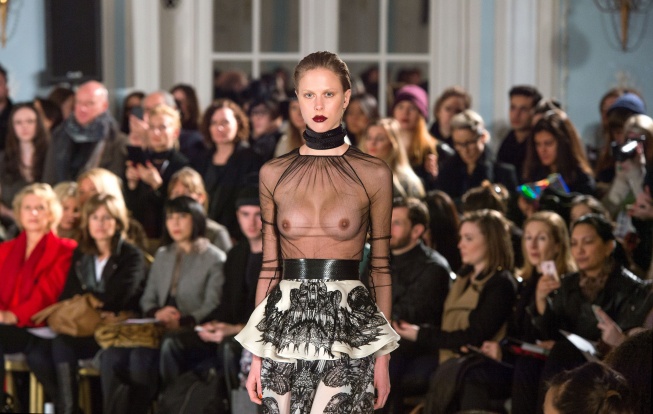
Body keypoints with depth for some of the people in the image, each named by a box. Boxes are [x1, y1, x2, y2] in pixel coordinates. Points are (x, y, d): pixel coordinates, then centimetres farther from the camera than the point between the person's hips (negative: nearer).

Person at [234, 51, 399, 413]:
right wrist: (256, 356, 8)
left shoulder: (373, 174, 1)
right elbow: (269, 266, 10)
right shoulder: (274, 173, 7)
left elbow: (380, 267, 5)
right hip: (286, 324, 3)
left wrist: (383, 358, 2)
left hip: (348, 328, -2)